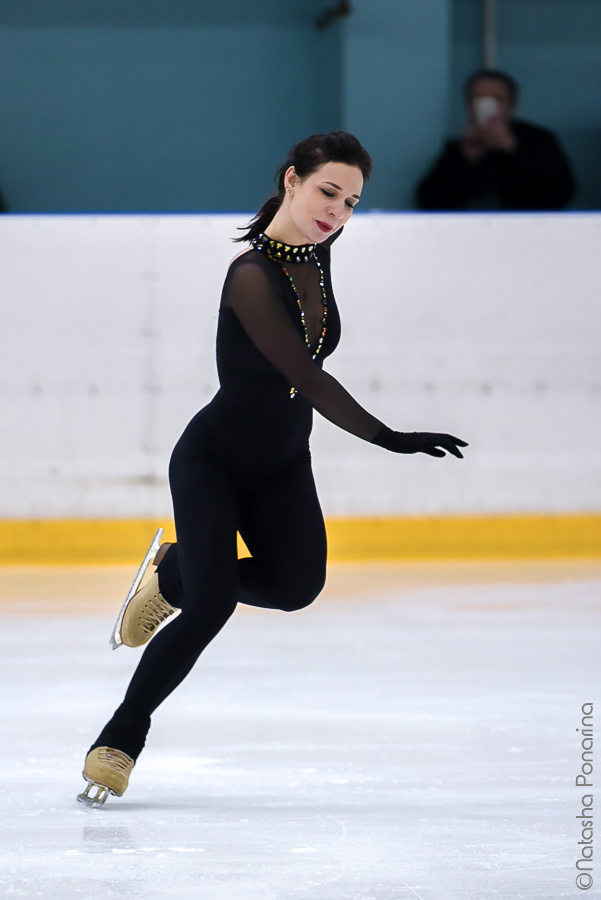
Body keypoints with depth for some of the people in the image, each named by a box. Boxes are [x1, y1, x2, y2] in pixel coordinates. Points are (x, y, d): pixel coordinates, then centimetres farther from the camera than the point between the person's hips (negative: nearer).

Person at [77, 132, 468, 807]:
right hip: (212, 459, -7)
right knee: (212, 605, -18)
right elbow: (306, 378, -32)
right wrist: (388, 439, -36)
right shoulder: (253, 276, -27)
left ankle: (175, 574, 14)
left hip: (281, 463, 7)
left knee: (296, 583, -15)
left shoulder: (316, 253, -2)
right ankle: (120, 738, 0)